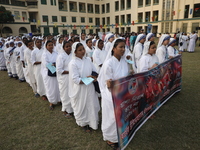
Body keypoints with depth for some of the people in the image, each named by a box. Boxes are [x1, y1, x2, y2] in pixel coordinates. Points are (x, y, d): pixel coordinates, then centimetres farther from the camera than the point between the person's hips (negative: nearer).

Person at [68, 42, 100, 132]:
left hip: (90, 88, 5)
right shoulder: (73, 63, -14)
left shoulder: (88, 60, 2)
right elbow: (75, 79, -20)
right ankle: (83, 123, 38)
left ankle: (91, 122, 38)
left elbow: (95, 72, 7)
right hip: (80, 90, -5)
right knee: (82, 107, 13)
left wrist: (95, 77, -14)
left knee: (92, 105, 16)